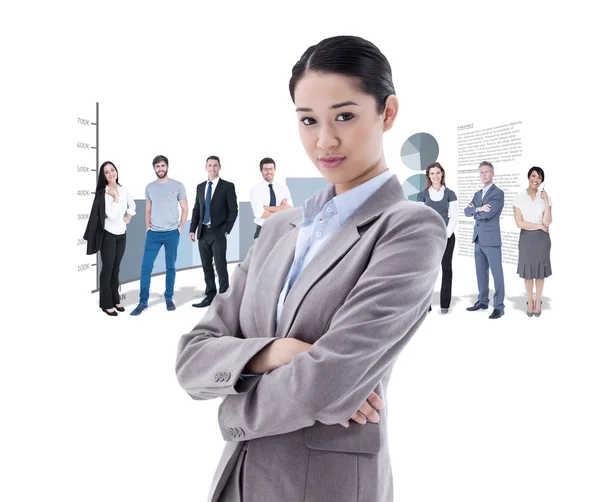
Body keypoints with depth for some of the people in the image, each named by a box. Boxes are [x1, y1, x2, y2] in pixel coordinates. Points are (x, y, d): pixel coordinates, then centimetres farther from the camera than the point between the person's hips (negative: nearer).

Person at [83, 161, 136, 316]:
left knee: (116, 268, 13)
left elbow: (132, 205, 22)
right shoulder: (103, 193, -14)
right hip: (109, 235, -5)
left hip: (122, 234, 5)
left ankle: (115, 300, 23)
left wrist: (128, 217, 8)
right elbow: (112, 216, -22)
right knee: (108, 268, 0)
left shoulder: (123, 189, 4)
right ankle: (106, 304, 9)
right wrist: (115, 198, -18)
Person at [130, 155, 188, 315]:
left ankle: (169, 298, 19)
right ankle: (143, 302, 2)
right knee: (146, 267, -4)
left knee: (170, 267, 7)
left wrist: (180, 228, -4)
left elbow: (184, 209, 3)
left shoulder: (178, 186, 1)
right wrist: (147, 227, 4)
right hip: (153, 233, 2)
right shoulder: (149, 187, 9)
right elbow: (148, 210, 15)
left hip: (172, 233, -2)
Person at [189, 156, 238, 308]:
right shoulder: (200, 187, 14)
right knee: (206, 266, 9)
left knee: (220, 266, -5)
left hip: (218, 233, -5)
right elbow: (196, 210, 15)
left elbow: (233, 210, -5)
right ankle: (210, 296, 17)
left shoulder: (228, 186, -1)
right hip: (203, 232, 5)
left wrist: (226, 230, -12)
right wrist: (192, 229, 6)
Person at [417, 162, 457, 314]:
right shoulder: (422, 194, 6)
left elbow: (454, 217, 1)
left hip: (447, 236, 0)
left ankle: (445, 304, 9)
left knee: (446, 268, 3)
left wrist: (446, 234, -10)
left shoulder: (450, 194, 5)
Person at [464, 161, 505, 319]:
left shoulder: (498, 193, -9)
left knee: (496, 273, -2)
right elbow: (467, 211, 5)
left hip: (492, 239, -7)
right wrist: (478, 209, -15)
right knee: (481, 272, 13)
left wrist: (474, 210, -3)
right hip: (478, 239, 8)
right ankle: (482, 301, 23)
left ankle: (499, 306, 2)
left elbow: (487, 214, -20)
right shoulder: (477, 194, 16)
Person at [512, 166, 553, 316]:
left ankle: (538, 301, 22)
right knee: (528, 270, 7)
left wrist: (546, 202, -16)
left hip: (542, 238, 1)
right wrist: (539, 226, -10)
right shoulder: (519, 198, -4)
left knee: (539, 270, 8)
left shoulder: (546, 197, -1)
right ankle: (530, 301, 23)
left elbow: (547, 222, -11)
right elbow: (519, 223, -11)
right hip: (526, 238, 0)